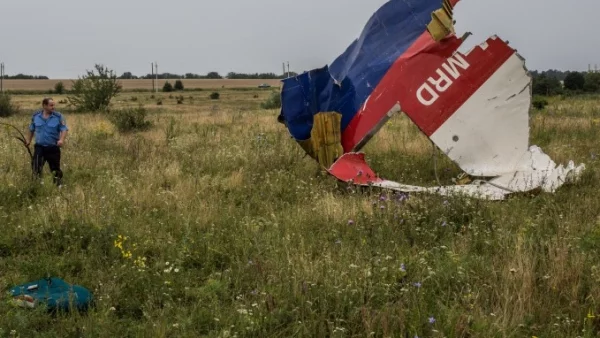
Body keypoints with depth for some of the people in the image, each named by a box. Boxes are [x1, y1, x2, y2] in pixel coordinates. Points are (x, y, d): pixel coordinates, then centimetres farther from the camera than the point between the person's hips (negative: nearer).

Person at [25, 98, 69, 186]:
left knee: (55, 168, 8)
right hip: (39, 147, 1)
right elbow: (31, 129, 16)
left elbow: (64, 129, -11)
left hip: (53, 148, -1)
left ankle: (59, 184, 25)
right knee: (36, 167, -9)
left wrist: (61, 139, -28)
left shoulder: (58, 116, -6)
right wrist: (29, 140, 19)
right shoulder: (35, 116, 1)